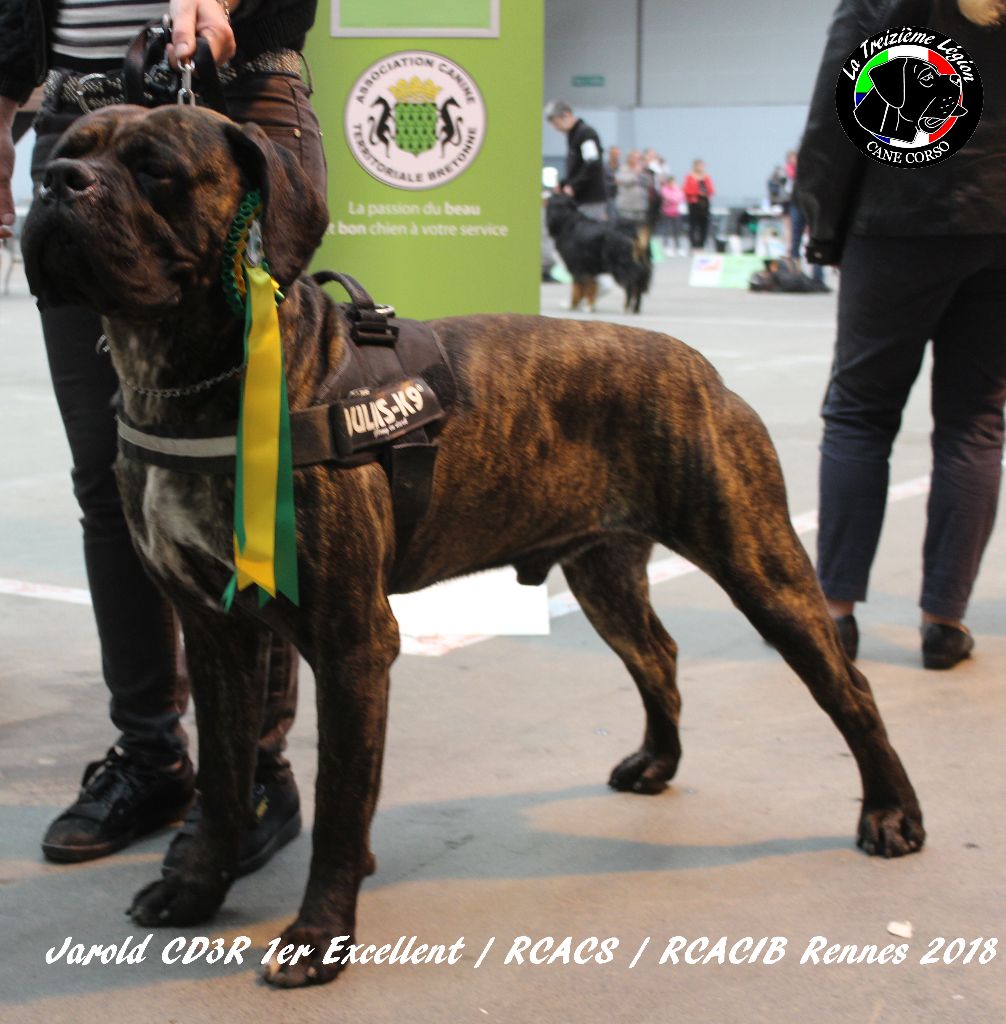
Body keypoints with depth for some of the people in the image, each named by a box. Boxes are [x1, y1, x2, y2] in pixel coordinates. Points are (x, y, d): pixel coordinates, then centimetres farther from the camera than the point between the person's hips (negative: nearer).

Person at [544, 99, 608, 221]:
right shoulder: (571, 135, 18)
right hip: (580, 199, 9)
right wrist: (563, 184, 8)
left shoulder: (586, 133, -12)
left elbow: (593, 166, -21)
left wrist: (573, 186, -18)